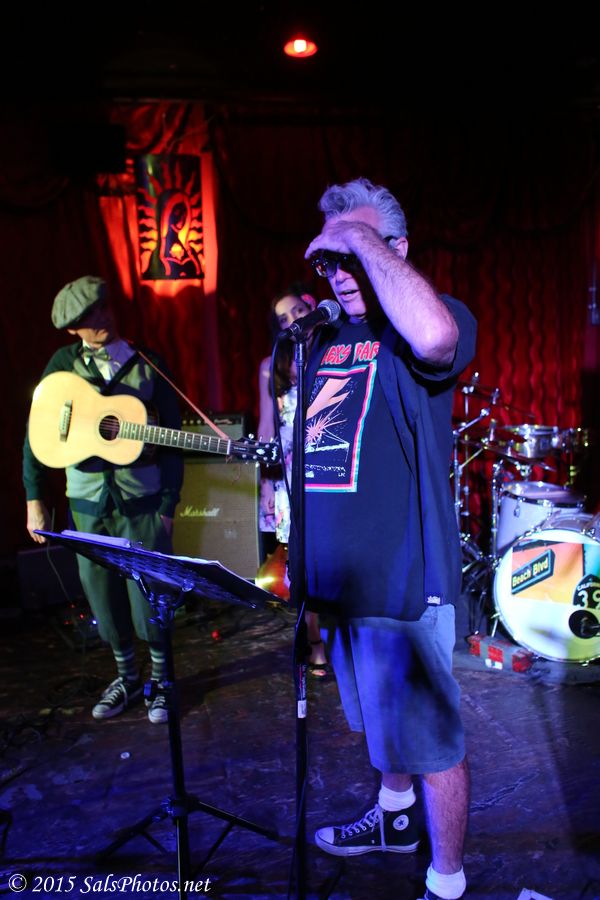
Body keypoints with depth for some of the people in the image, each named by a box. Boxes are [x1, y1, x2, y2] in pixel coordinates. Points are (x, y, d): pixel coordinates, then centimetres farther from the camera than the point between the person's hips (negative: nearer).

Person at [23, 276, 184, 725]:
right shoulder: (64, 363, 2)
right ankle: (127, 676, 32)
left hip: (142, 498, -2)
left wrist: (168, 503, -6)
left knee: (149, 591, 0)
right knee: (102, 592, 10)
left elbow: (173, 437, -1)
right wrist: (34, 499, -4)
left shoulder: (149, 365, -1)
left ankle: (160, 679, 24)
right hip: (86, 500, 2)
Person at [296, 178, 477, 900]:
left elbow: (434, 335, -39)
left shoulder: (430, 318, -10)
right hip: (339, 576, 8)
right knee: (378, 719, 28)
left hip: (401, 578, -8)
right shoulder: (328, 338, 11)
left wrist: (362, 237, -27)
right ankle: (394, 818, 53)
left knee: (429, 737, 8)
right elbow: (289, 438, 23)